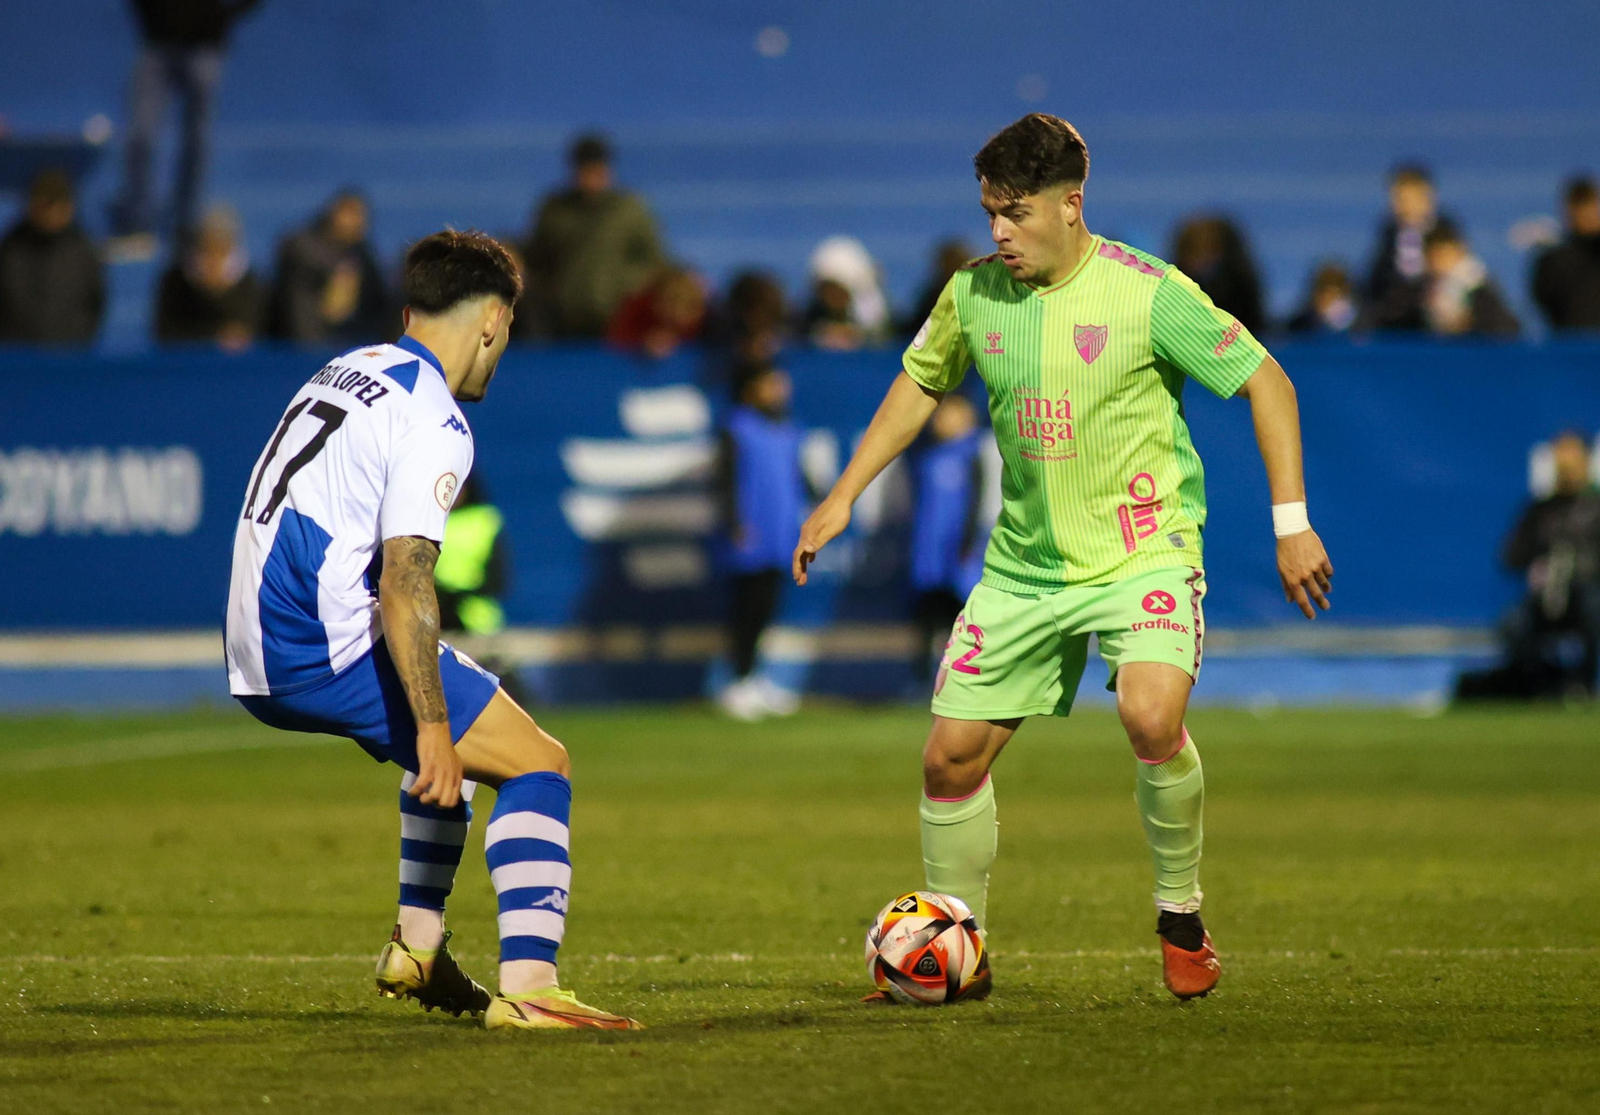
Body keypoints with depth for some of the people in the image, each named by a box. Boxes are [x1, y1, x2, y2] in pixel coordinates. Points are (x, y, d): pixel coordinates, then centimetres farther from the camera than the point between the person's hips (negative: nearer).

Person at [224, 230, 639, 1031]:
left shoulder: (344, 373, 17)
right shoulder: (432, 423, -12)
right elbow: (404, 583, -21)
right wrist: (432, 731, -22)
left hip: (256, 662, 10)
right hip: (324, 652, -10)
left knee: (451, 735, 32)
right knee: (538, 763, -6)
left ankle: (416, 947, 29)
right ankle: (527, 989, -19)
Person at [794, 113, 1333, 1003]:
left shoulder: (1149, 293, -15)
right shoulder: (975, 294, 0)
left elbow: (1264, 380, -8)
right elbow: (920, 385, 18)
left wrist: (1291, 521, -12)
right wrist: (843, 497, 14)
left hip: (1143, 553, -5)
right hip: (1024, 564, 5)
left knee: (1152, 718, -30)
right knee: (952, 755, 4)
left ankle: (1183, 920, -8)